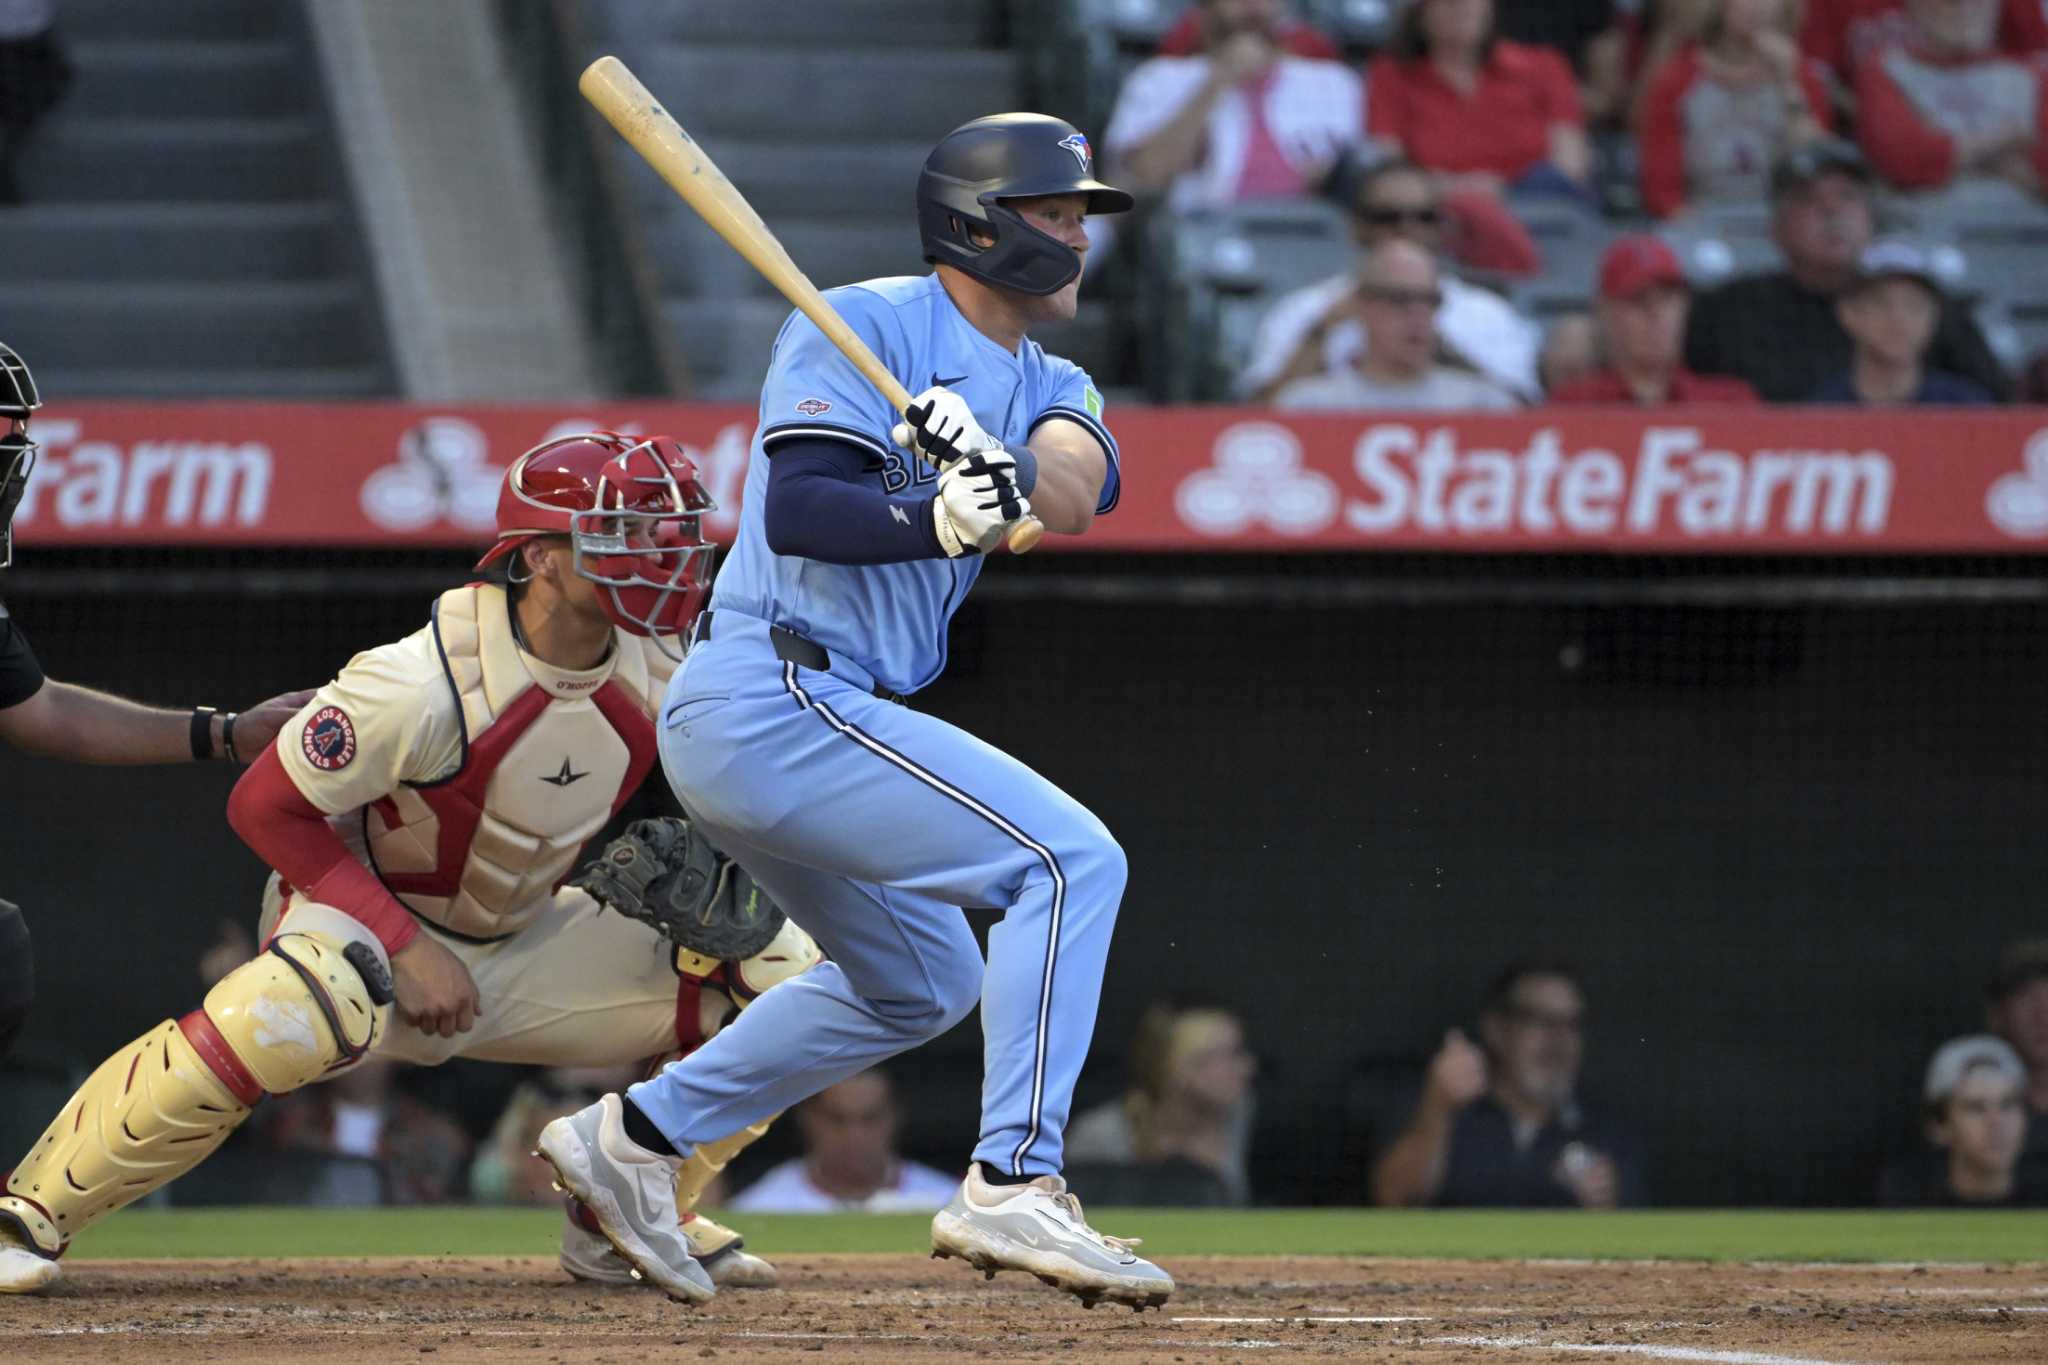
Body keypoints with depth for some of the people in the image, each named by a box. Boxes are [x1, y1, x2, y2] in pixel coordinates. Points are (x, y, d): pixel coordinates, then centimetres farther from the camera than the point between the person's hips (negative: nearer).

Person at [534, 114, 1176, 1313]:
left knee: (924, 979, 26)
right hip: (776, 702, -10)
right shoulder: (866, 326, -7)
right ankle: (1014, 1184, -23)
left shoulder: (1049, 389, 15)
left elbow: (1076, 492, -8)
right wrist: (942, 520, -35)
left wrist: (1003, 471, -30)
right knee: (1072, 860, -17)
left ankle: (633, 1136, 27)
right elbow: (797, 507, -19)